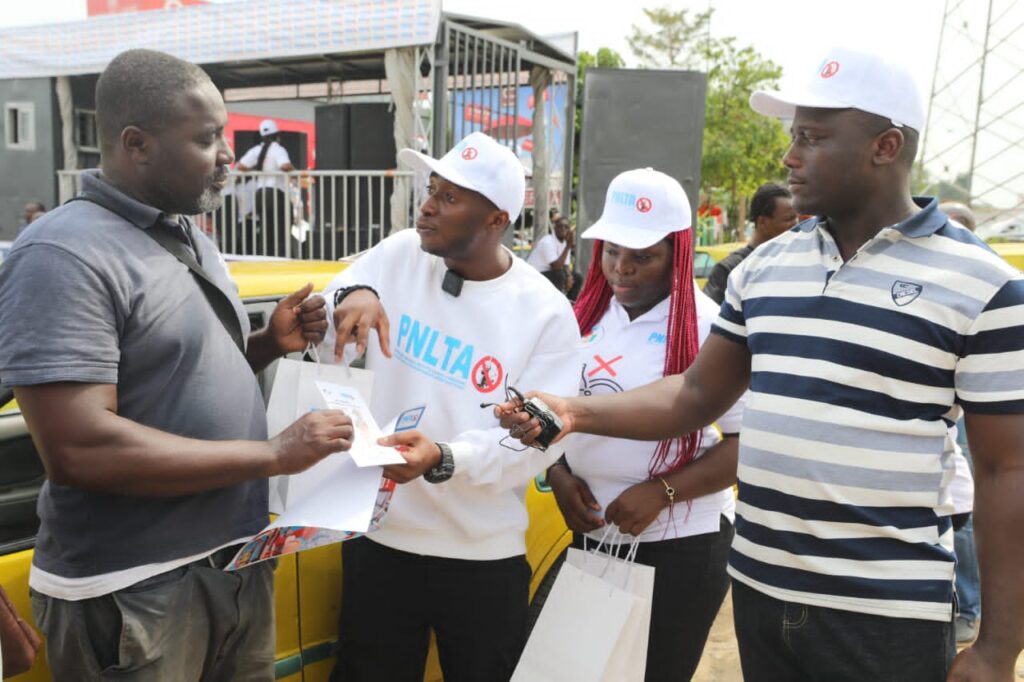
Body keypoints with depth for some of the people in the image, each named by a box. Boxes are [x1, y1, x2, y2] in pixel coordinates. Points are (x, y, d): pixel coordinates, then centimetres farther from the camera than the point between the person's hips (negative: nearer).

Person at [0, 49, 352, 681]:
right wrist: (275, 454, -22)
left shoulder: (193, 240, 9)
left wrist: (273, 343, 0)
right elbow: (79, 450, -25)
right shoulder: (65, 256, -18)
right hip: (130, 595, -7)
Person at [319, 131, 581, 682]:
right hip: (379, 536, 2)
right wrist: (351, 293, -22)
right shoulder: (397, 256, -3)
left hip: (484, 557, -2)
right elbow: (316, 343, 0)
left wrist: (444, 460, -30)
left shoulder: (546, 313, -10)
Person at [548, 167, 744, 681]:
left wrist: (661, 493, -22)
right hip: (590, 534, 6)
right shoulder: (587, 314, 3)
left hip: (680, 546, -5)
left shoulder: (708, 328, -15)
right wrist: (557, 473, -3)